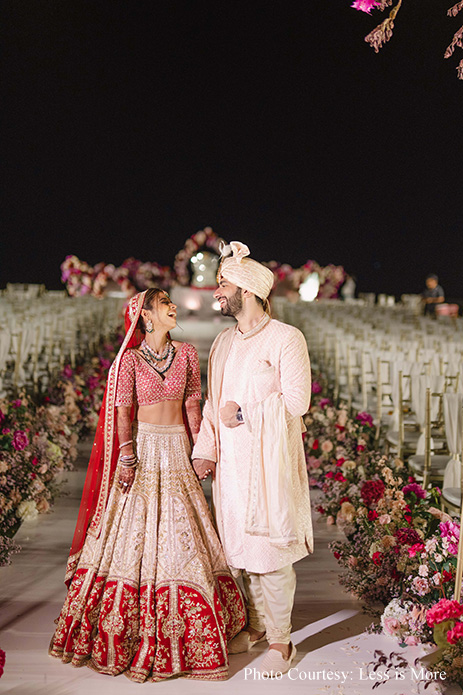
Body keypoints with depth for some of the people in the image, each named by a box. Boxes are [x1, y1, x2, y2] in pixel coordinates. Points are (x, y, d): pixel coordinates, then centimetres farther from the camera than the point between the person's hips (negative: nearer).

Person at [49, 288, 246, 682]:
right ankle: (136, 630, 13)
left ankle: (177, 631, 17)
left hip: (178, 449, 3)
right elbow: (122, 411, -6)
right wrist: (127, 455, -15)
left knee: (181, 534, 5)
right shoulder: (131, 358, -2)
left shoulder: (186, 354, 7)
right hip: (145, 446, -3)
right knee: (137, 532, 0)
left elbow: (192, 404, 9)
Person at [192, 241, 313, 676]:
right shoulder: (223, 342, 14)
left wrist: (245, 413, -13)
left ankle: (280, 639, 13)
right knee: (237, 546, 11)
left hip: (268, 461, -6)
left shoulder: (286, 338, -6)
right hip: (229, 461, 6)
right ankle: (256, 624, 29)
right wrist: (204, 450, 8)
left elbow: (296, 400, -11)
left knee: (270, 549, -2)